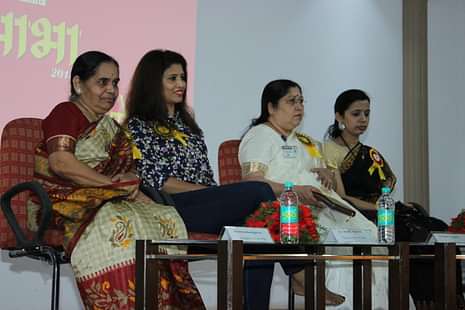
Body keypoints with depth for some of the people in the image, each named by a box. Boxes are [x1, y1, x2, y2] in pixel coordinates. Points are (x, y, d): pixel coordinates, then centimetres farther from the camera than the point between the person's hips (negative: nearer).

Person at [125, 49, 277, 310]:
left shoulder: (187, 124, 27)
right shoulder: (139, 126, 6)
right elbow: (157, 181, -7)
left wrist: (215, 193, 0)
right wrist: (205, 190, -11)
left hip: (208, 205, 7)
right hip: (173, 209, -7)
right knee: (259, 191, -26)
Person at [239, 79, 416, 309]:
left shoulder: (306, 141, 31)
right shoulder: (259, 135, 5)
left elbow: (329, 185, 32)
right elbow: (251, 182, -11)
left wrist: (327, 175, 7)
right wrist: (295, 190, -22)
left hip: (321, 204, 7)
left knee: (369, 234, -16)